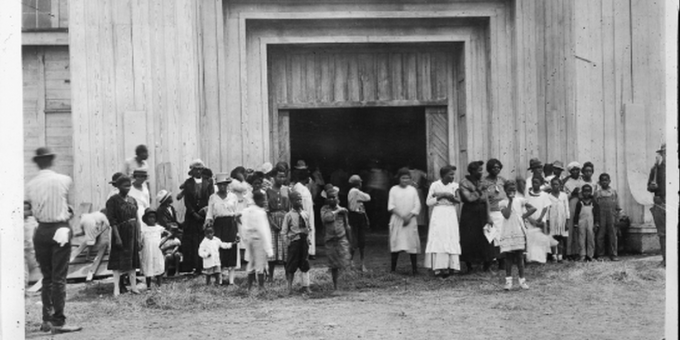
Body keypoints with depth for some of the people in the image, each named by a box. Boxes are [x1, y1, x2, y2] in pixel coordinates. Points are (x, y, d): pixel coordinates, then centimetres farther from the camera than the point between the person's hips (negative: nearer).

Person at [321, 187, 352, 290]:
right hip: (330, 240, 0)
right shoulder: (324, 209, 1)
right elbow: (326, 218, -21)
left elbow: (347, 226, 11)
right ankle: (335, 285, 19)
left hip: (342, 238, 0)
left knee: (344, 262, -11)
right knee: (333, 265, 5)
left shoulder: (342, 210, 3)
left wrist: (350, 241, 14)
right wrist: (337, 211, -15)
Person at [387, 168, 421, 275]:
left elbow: (417, 206, 3)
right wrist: (402, 216, -13)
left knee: (413, 243, -3)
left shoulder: (413, 190, 9)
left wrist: (409, 217, -11)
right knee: (396, 243, -4)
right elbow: (391, 206, -2)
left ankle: (414, 269, 2)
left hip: (410, 220, 1)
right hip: (397, 220, -1)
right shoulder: (394, 190, 5)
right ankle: (393, 269, 0)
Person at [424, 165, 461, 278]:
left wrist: (449, 196, -17)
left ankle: (448, 267, -1)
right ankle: (438, 268, -10)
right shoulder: (435, 185, -1)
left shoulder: (454, 185, 5)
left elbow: (459, 200, -3)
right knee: (438, 240, -9)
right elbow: (428, 202, -1)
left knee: (451, 241, -2)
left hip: (451, 215, 2)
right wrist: (440, 196, -12)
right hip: (438, 214, -2)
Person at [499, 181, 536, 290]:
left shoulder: (520, 200, 6)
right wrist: (510, 202, -10)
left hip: (519, 232, 1)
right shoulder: (502, 203, 1)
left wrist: (524, 216, -2)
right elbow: (506, 215, -14)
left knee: (519, 257, 4)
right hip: (507, 233, -1)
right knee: (508, 257, 1)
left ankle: (522, 280, 10)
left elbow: (533, 208, 8)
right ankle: (508, 281, 6)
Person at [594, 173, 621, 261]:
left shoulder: (614, 192, 10)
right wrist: (596, 220, -2)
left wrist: (617, 218, 1)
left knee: (613, 236, 0)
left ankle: (614, 255, 6)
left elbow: (618, 207, 10)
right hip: (600, 217, -1)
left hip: (611, 217, 1)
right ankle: (600, 255, 6)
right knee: (600, 236, -1)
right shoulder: (597, 193, 6)